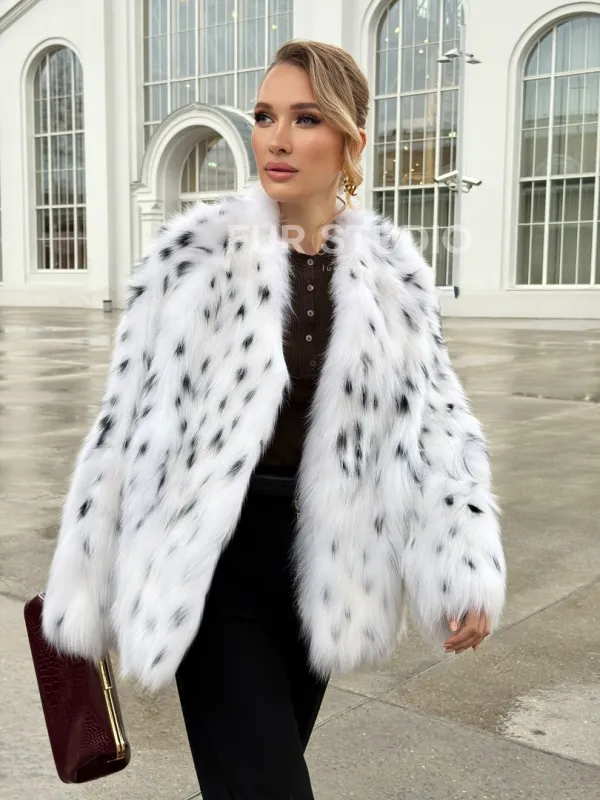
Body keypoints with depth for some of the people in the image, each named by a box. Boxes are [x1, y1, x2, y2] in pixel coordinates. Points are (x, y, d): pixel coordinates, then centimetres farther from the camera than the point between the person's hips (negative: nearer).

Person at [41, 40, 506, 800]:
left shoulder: (391, 271, -3)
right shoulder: (193, 253, -11)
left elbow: (434, 420, -2)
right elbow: (127, 421, -7)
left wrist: (468, 571, -13)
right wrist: (84, 591, -2)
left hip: (323, 560, 4)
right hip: (214, 563, -3)